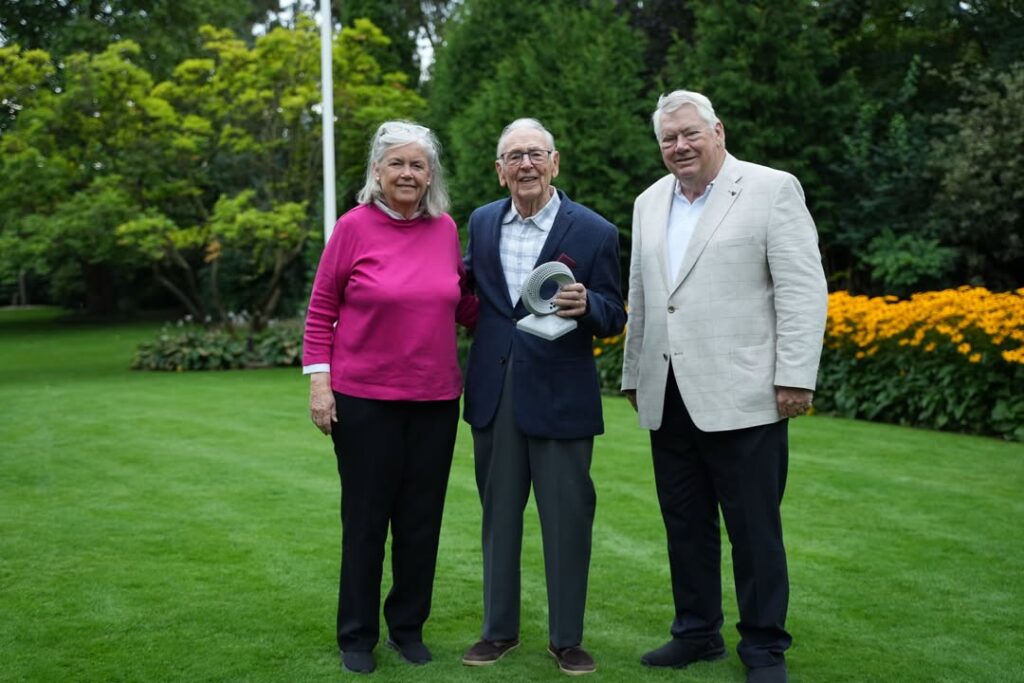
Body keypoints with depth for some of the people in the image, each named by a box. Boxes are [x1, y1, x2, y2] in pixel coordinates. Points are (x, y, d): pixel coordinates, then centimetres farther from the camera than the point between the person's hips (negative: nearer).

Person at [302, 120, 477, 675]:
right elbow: (321, 308, -3)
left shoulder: (445, 229, 4)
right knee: (365, 518, 6)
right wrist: (319, 381, -8)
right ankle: (357, 635, 22)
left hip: (434, 399, 4)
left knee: (422, 518, 11)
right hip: (364, 398, -3)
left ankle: (409, 627, 28)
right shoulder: (354, 226, -6)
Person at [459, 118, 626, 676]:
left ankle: (567, 637, 20)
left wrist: (585, 305, -25)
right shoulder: (482, 222, 7)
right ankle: (499, 628, 29)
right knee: (498, 514, 14)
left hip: (560, 396, -4)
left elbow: (614, 318, -5)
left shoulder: (594, 231, -6)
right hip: (494, 394, 4)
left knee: (567, 519, 4)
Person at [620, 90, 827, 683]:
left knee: (755, 528, 2)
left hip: (741, 396, -5)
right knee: (685, 524, 13)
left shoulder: (772, 189, -3)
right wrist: (634, 374, 18)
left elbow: (804, 289, -8)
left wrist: (795, 377, -14)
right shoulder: (650, 204, 15)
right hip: (668, 400, 6)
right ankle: (698, 633, 27)